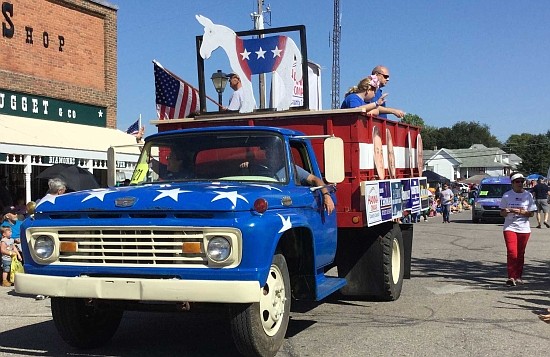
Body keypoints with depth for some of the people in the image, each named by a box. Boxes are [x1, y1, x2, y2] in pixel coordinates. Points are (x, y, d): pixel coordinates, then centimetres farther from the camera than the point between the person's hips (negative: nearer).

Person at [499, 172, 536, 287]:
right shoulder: (506, 195, 1)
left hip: (524, 229, 2)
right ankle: (511, 277, -12)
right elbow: (502, 213, 4)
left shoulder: (528, 195, 4)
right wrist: (507, 211, -18)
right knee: (512, 252, -13)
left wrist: (520, 212, -13)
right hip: (509, 227, -2)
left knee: (520, 254, 8)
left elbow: (531, 213, 3)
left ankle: (518, 277, 19)